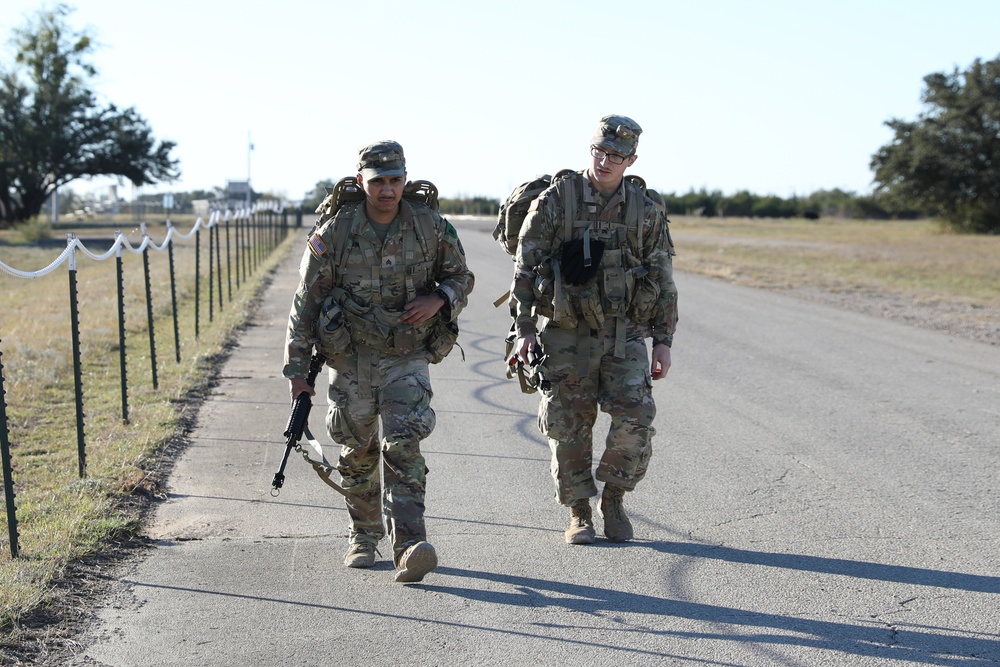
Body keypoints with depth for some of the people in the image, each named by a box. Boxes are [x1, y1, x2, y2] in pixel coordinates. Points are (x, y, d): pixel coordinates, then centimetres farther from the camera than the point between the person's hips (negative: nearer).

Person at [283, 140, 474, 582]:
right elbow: (306, 303, -4)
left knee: (403, 446, -16)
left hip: (407, 358, -1)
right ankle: (364, 537, 33)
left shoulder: (431, 227, -5)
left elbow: (461, 277, 10)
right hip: (351, 358, 1)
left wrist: (439, 299, -14)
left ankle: (409, 548, -21)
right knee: (358, 454, 13)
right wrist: (297, 370, -5)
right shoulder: (334, 233, -9)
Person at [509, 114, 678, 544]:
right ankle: (579, 514, 18)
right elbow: (526, 268, -2)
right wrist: (524, 329, -8)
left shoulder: (645, 211, 4)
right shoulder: (555, 200, -3)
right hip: (566, 335, -1)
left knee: (635, 420, -10)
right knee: (569, 428, 2)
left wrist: (663, 341, 3)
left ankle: (613, 501, 12)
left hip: (624, 334, 1)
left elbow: (662, 281, 8)